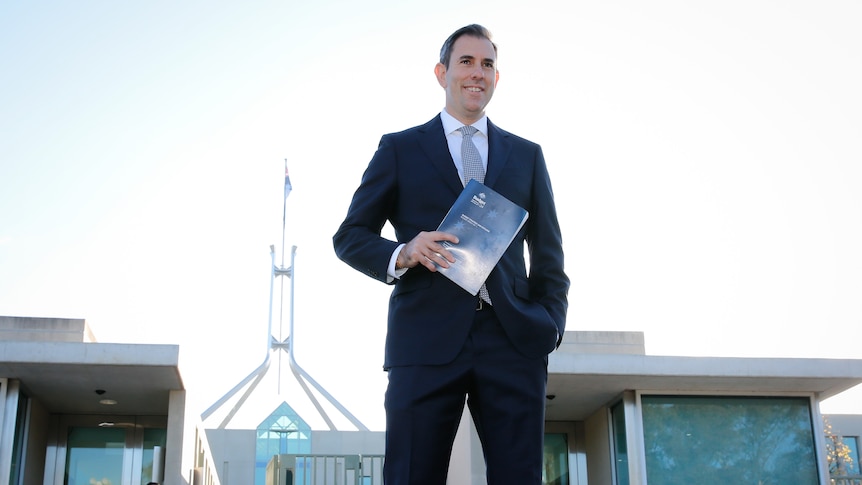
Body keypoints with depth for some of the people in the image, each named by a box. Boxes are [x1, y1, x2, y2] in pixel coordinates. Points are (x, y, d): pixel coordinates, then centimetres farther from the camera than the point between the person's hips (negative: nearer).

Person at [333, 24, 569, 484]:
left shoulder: (527, 154, 21)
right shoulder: (399, 148, 13)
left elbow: (548, 252, 20)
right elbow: (349, 237, 10)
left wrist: (550, 321, 4)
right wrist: (402, 254, -10)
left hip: (514, 340, 2)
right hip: (426, 340, -2)